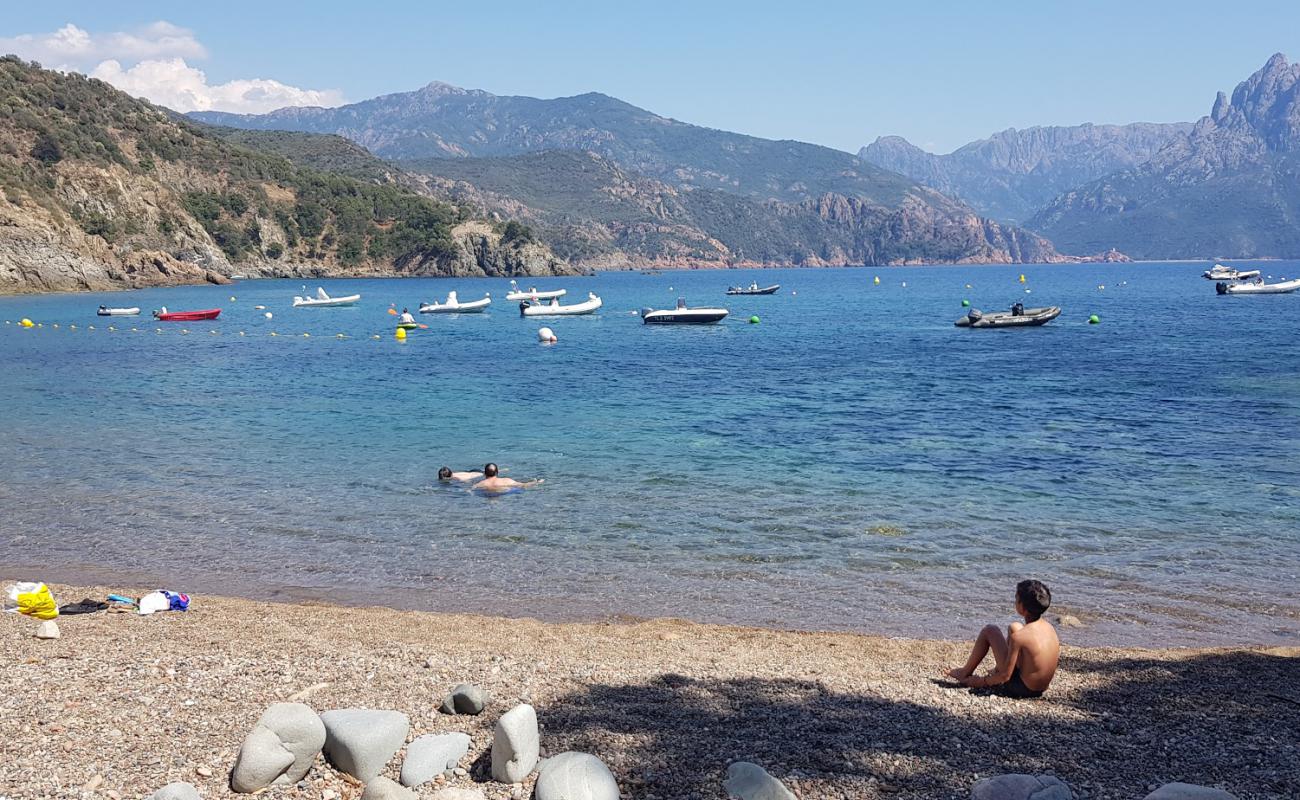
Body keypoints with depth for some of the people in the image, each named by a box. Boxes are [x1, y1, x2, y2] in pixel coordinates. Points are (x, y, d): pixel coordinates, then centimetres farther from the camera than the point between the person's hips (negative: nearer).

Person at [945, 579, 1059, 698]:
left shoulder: (1018, 637, -24)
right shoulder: (1049, 627, -4)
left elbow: (1005, 676, -21)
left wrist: (981, 682, -3)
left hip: (1018, 689, -6)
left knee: (990, 630, 1)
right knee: (1014, 627, 21)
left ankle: (966, 673, 17)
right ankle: (997, 670, 37)